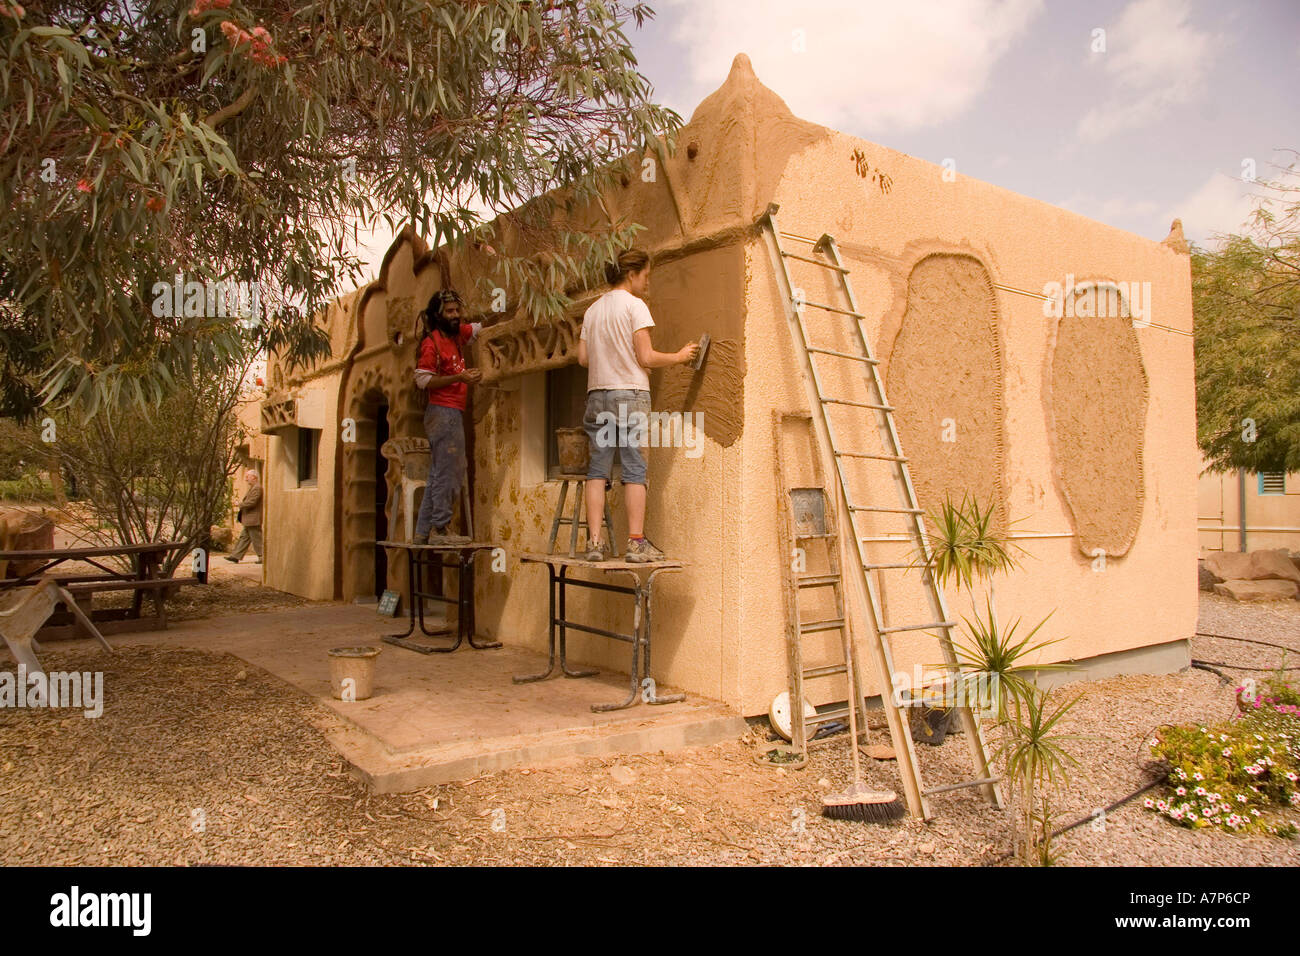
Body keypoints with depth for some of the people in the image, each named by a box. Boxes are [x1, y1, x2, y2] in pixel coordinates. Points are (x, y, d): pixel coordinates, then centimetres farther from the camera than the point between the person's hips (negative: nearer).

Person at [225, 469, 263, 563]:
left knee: (257, 539, -5)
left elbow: (252, 502, -23)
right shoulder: (252, 488, 18)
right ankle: (236, 556, 14)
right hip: (249, 520, 11)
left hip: (253, 520, -11)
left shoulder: (257, 488, -16)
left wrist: (240, 504, -10)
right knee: (244, 537, 11)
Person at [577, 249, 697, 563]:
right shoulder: (635, 305, -4)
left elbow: (583, 357, 11)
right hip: (630, 394, -6)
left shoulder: (593, 310, 14)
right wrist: (678, 357, 5)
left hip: (598, 394, 6)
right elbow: (646, 357, -9)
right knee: (635, 470, -3)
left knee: (598, 469, 4)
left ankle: (595, 541, 2)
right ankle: (636, 542, -4)